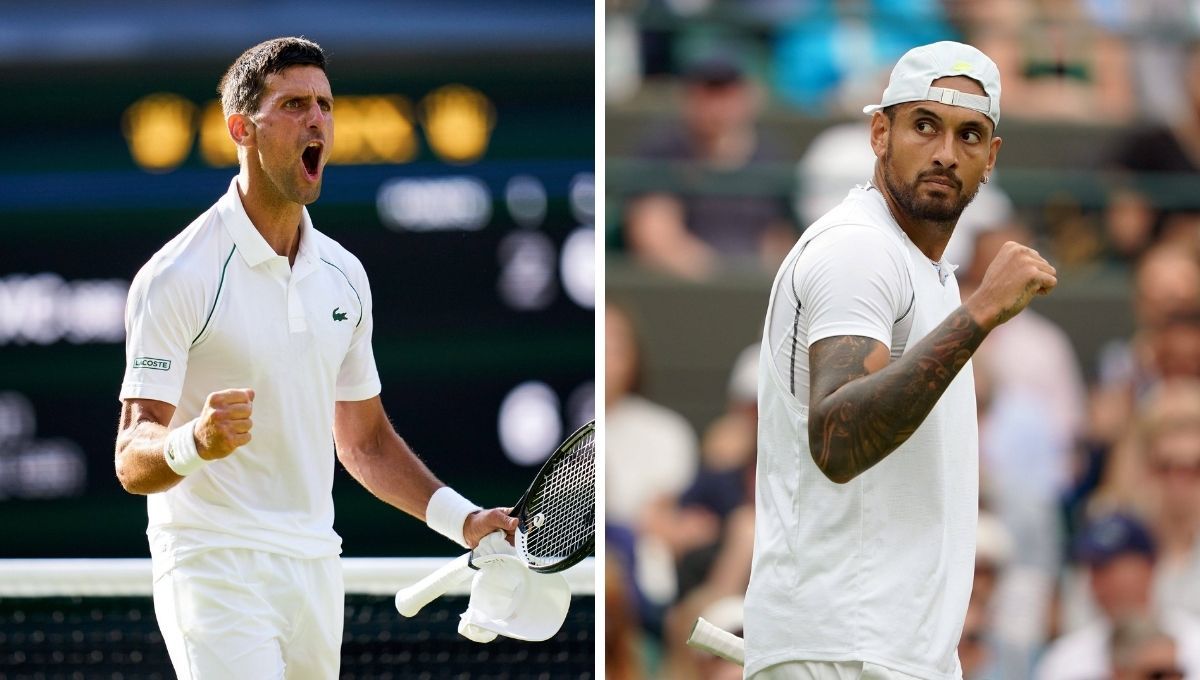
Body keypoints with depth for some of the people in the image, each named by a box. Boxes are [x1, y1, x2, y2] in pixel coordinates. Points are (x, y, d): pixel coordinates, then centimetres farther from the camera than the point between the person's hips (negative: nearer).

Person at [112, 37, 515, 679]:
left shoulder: (342, 275, 12)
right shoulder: (176, 276, -10)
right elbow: (132, 460, -15)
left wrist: (462, 519, 12)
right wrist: (194, 444, -36)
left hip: (316, 571, 7)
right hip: (216, 571, -7)